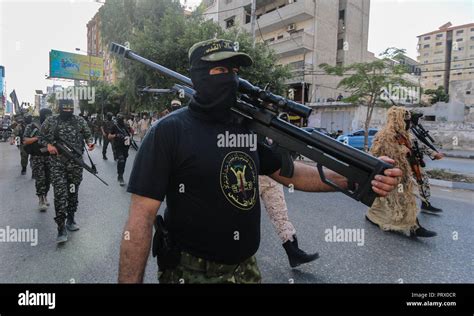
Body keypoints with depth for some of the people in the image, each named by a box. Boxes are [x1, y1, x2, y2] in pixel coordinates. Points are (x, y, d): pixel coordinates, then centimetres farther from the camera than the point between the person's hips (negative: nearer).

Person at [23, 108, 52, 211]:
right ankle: (41, 200, 1)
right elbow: (25, 141, -8)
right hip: (37, 157, -3)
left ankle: (45, 196, 24)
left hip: (50, 157, 3)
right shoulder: (31, 127, -2)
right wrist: (37, 138, -22)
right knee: (40, 179, -7)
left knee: (48, 178, 7)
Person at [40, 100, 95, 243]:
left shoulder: (80, 121, 5)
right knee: (60, 194, -8)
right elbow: (40, 136, 11)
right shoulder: (50, 121, 3)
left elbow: (88, 134, 11)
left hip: (76, 163, 2)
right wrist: (48, 144, -9)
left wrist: (90, 142, -12)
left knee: (73, 192, 11)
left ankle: (71, 218, 29)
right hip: (57, 163, -1)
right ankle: (61, 227, -3)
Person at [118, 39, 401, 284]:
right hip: (191, 272, -5)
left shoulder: (248, 127, 2)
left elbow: (290, 172, 3)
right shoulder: (169, 132, -15)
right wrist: (130, 280, -19)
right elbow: (141, 218, -16)